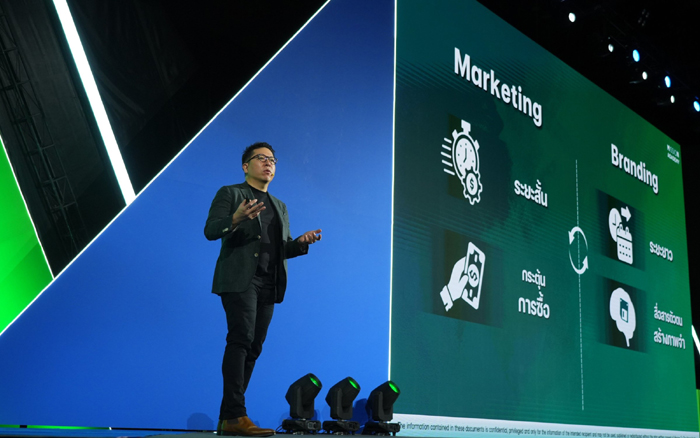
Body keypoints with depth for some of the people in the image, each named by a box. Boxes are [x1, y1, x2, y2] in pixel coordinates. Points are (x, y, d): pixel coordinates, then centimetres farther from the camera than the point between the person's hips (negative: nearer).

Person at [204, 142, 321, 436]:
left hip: (268, 285, 6)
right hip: (239, 279, -6)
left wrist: (301, 242, 1)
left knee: (253, 348, 2)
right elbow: (210, 230, -6)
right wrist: (236, 219, -25)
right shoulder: (229, 194, 7)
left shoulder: (279, 207, 26)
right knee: (241, 340, -18)